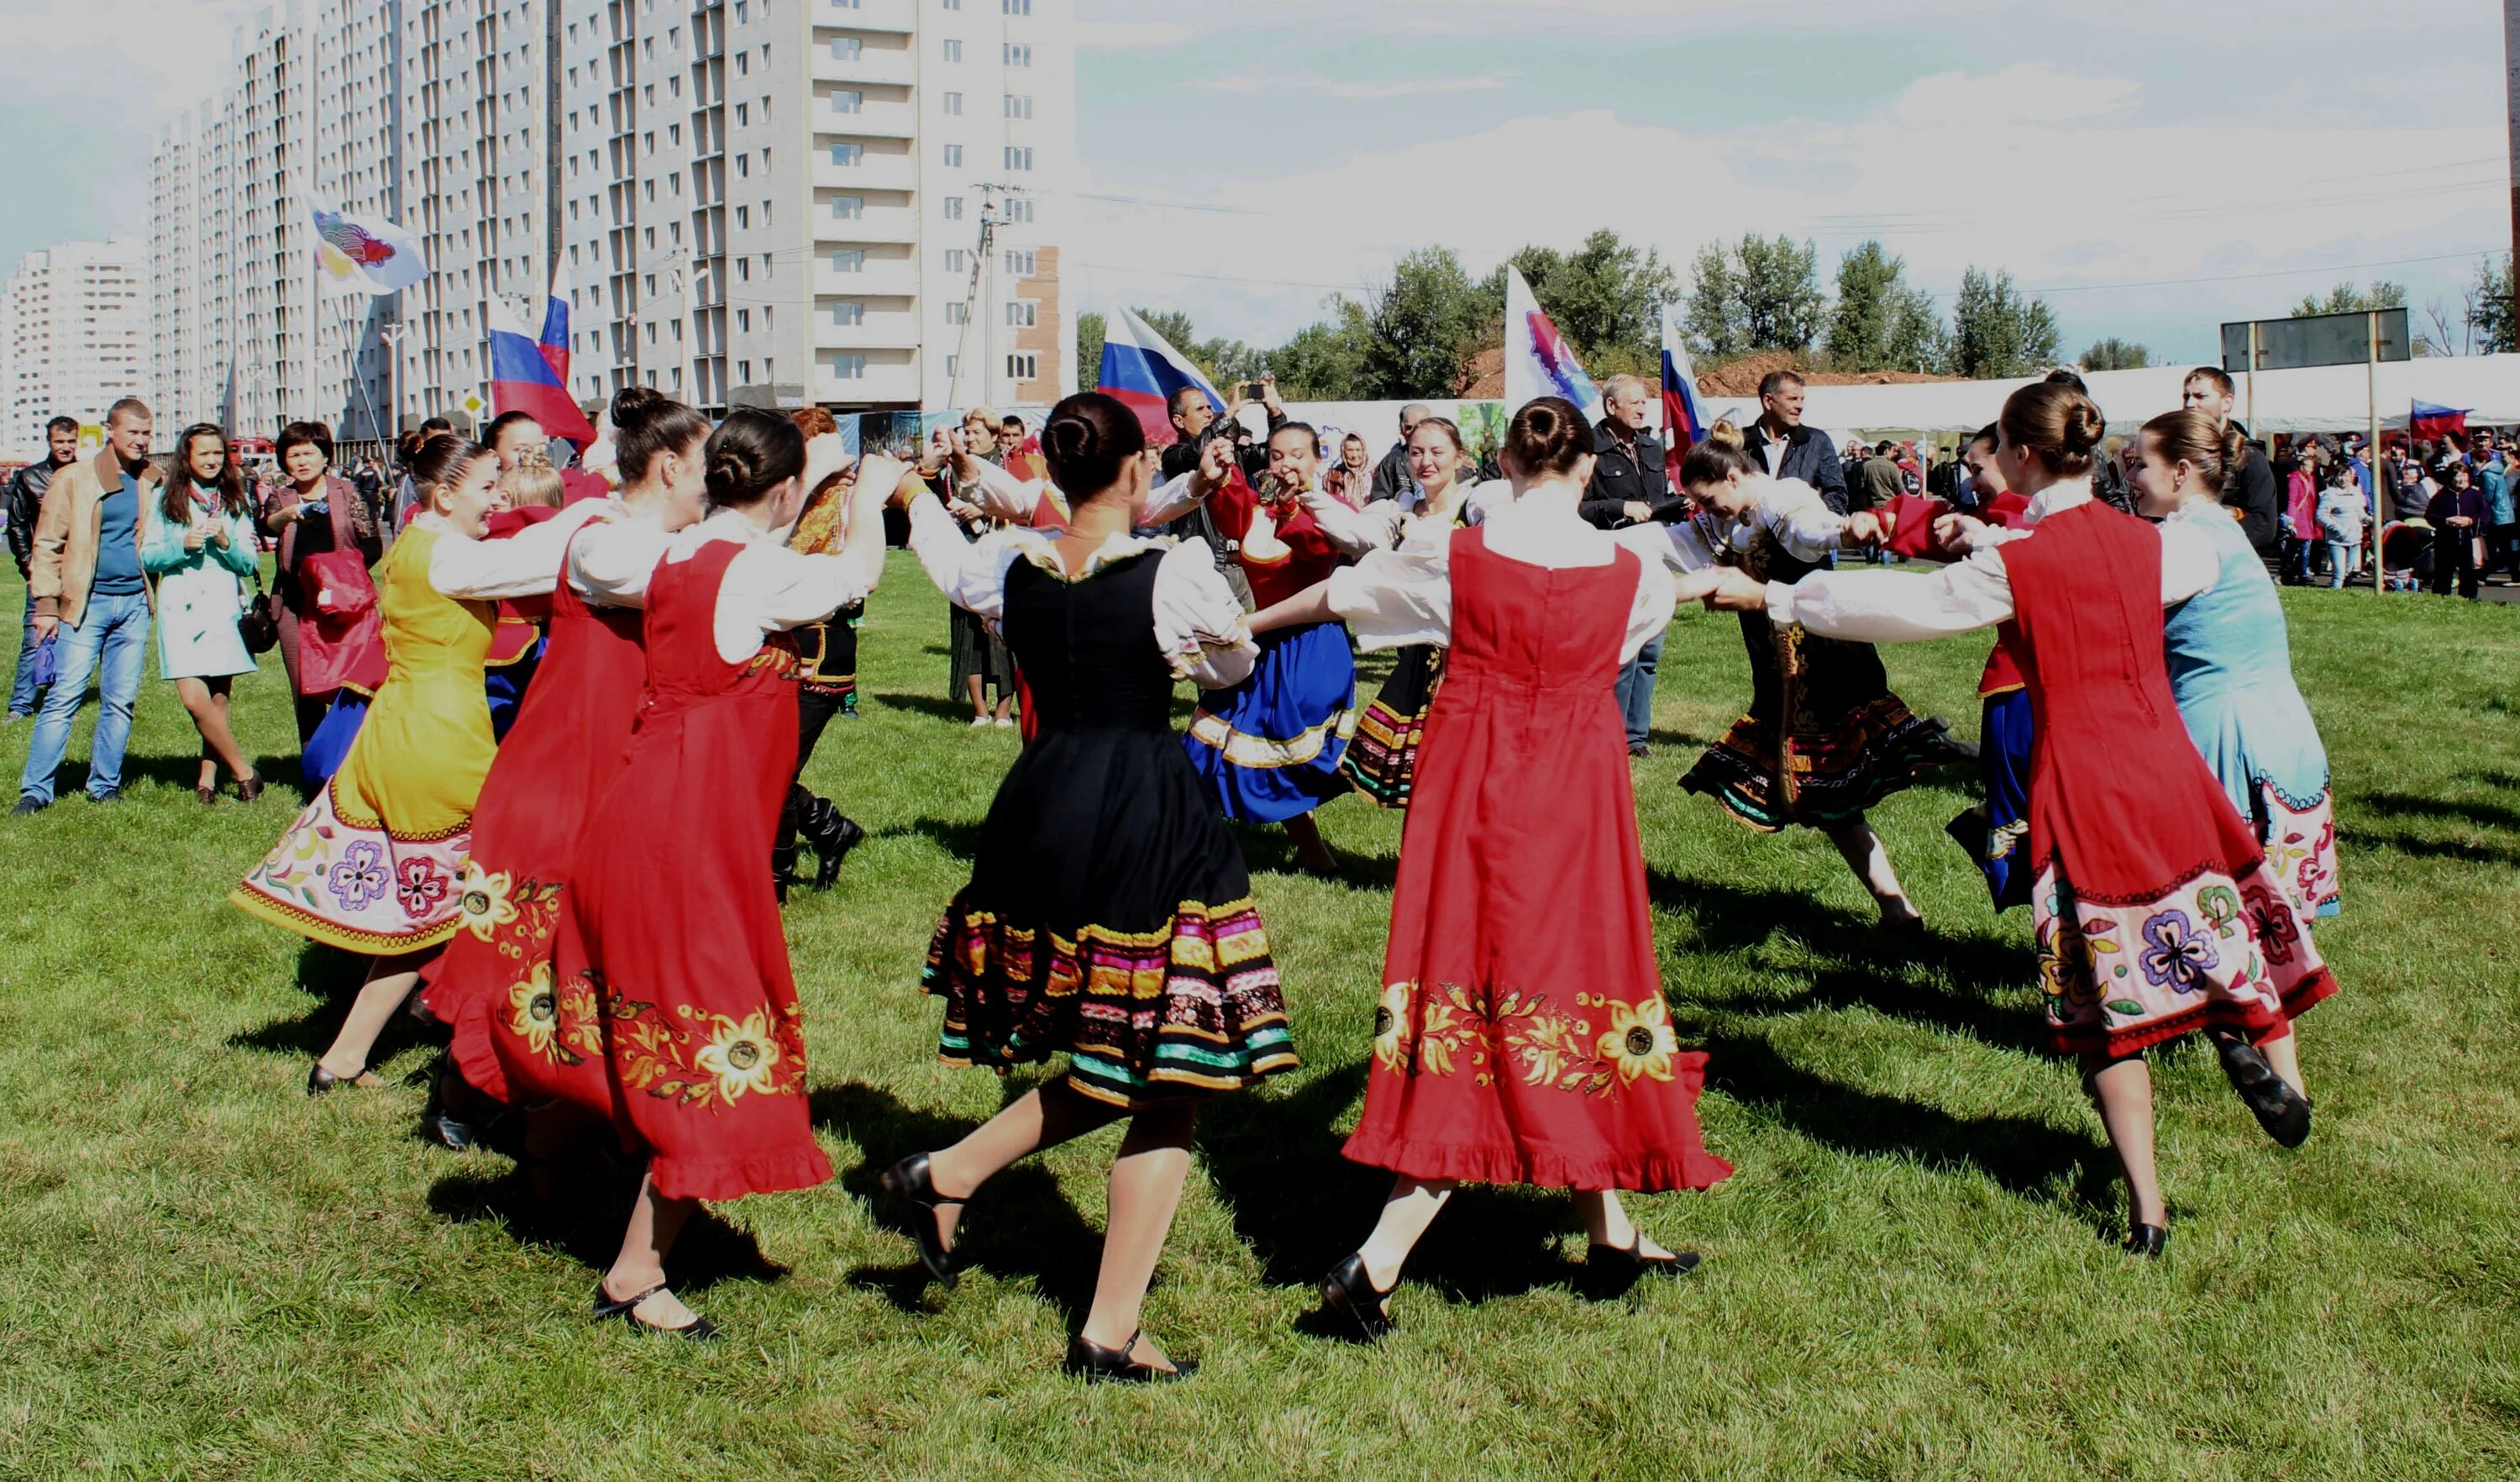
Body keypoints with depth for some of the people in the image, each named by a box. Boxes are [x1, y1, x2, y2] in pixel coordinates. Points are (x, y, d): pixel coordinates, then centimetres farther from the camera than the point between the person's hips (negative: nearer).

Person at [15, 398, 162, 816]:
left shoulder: (155, 482, 9)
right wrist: (46, 603, -5)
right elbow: (47, 545, 0)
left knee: (121, 701, 6)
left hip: (135, 602, 3)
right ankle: (35, 789, -1)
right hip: (86, 602, -3)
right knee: (64, 696, -6)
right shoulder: (73, 479, 0)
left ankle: (105, 785, 16)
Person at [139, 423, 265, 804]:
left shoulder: (236, 501, 12)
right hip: (181, 607, -1)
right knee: (195, 699, -12)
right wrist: (182, 546, -12)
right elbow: (147, 558, 4)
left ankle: (208, 777, 12)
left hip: (225, 606, 1)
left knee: (218, 700, 0)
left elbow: (251, 562, 7)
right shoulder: (166, 500, 8)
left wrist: (226, 543, -11)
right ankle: (244, 772, 0)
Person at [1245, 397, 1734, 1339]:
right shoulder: (1633, 574, -4)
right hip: (1578, 797, 0)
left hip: (1470, 797, 1)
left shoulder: (1455, 555, -5)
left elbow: (1336, 594, 10)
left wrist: (1246, 622, 28)